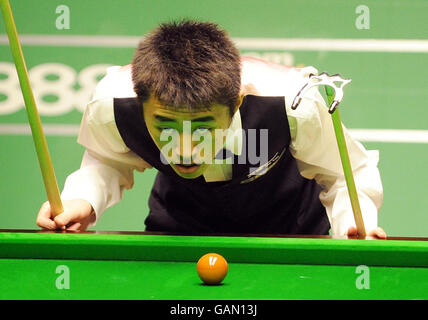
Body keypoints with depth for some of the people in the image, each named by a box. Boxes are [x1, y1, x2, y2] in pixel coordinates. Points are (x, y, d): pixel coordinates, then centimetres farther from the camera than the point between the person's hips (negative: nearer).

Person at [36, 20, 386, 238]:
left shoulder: (295, 104, -40)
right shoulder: (111, 107, -33)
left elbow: (348, 173, -20)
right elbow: (108, 160, -6)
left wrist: (356, 225, -41)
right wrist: (82, 201, -27)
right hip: (177, 225, 1)